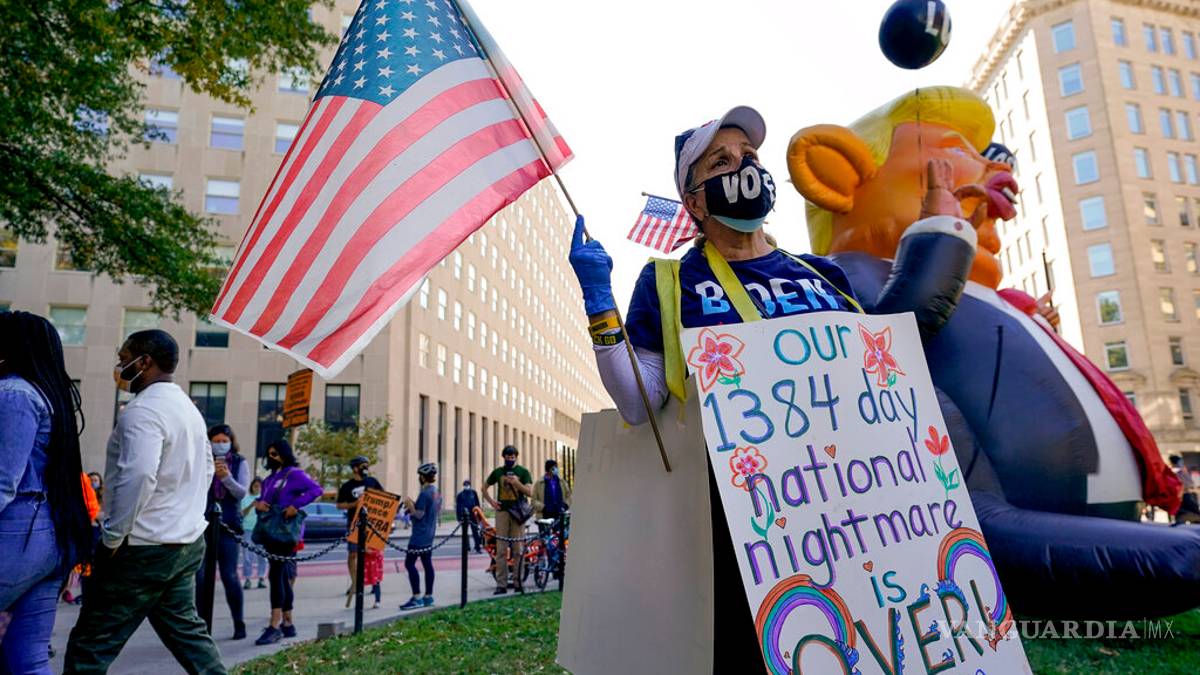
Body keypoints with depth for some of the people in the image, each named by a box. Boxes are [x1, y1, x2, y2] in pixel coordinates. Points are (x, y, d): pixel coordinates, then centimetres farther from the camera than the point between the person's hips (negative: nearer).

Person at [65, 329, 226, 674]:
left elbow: (137, 476, -29)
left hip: (142, 548, -9)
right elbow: (205, 471, 20)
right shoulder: (189, 408, 13)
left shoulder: (143, 410, -16)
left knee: (90, 646, 3)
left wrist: (112, 536, -19)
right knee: (186, 630, 17)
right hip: (186, 542, 9)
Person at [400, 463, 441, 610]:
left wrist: (409, 504, -7)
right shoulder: (436, 493, 11)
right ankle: (428, 597, 15)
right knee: (427, 563, 11)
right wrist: (413, 506, 16)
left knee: (409, 563, -5)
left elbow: (419, 514, -20)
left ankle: (417, 598, -6)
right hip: (429, 534, 9)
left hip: (419, 535, -9)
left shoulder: (424, 493, -18)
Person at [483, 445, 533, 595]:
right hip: (502, 511, 1)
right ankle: (501, 584, 3)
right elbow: (485, 487, 20)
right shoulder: (498, 472, 10)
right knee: (501, 550, 0)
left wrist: (517, 483, -18)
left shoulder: (523, 472, 4)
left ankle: (518, 582, 10)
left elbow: (530, 492, -3)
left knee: (518, 550, 2)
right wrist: (491, 501, 5)